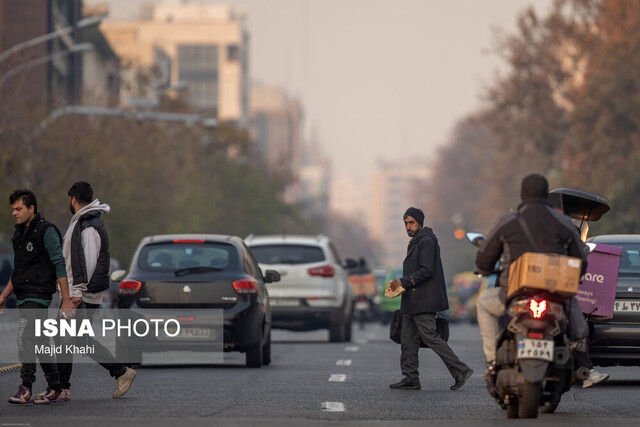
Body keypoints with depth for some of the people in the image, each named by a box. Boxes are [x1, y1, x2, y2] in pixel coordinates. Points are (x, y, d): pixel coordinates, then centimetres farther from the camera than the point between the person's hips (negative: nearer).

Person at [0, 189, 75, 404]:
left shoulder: (46, 231, -8)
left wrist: (66, 299, -16)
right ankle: (55, 391, 11)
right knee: (40, 342, 7)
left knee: (25, 338, -19)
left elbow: (60, 265, -12)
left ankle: (26, 389, -19)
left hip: (39, 295, -9)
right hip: (23, 296, 9)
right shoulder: (20, 234, 18)